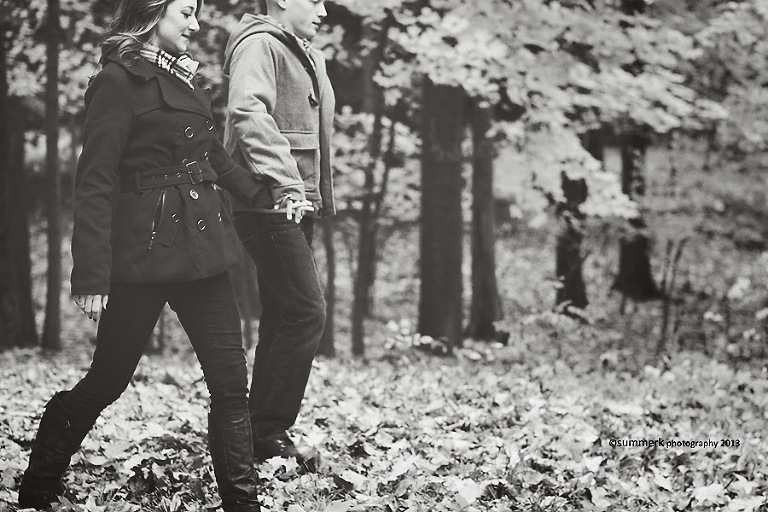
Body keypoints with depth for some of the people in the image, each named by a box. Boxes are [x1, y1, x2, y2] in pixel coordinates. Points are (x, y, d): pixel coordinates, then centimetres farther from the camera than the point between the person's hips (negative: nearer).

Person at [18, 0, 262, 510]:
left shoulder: (185, 81, 15)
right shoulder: (119, 81, -9)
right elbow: (96, 184, -13)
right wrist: (92, 276, -18)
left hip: (199, 250, 7)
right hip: (144, 253, -7)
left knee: (231, 381, 1)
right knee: (108, 379, 5)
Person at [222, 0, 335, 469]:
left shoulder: (305, 56, 21)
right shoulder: (259, 44, -9)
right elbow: (250, 113, -25)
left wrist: (317, 195, 18)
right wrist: (285, 181, -32)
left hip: (296, 205, 10)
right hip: (270, 202, -10)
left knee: (284, 317, 11)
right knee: (306, 312, -14)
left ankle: (263, 436, 17)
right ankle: (271, 434, -9)